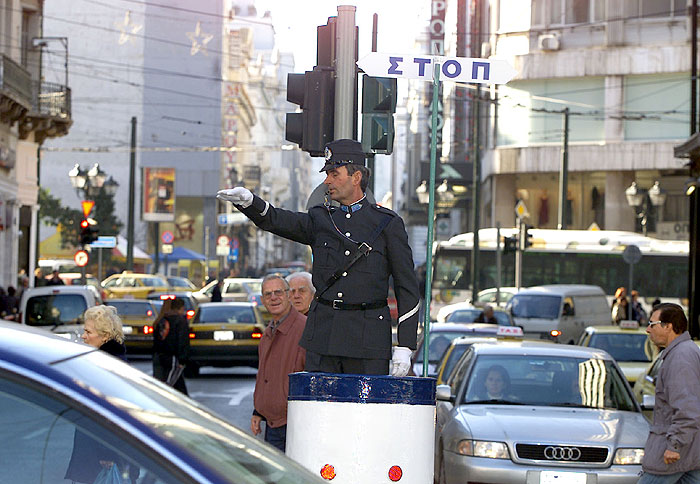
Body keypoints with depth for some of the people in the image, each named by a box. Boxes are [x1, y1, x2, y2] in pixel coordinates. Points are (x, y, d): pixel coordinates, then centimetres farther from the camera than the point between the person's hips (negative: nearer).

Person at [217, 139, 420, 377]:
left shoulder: (389, 224, 1)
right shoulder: (320, 219, 11)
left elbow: (407, 288, 0)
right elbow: (276, 220, -6)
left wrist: (404, 347, -6)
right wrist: (248, 200, -28)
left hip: (368, 339, -3)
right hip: (323, 337, 3)